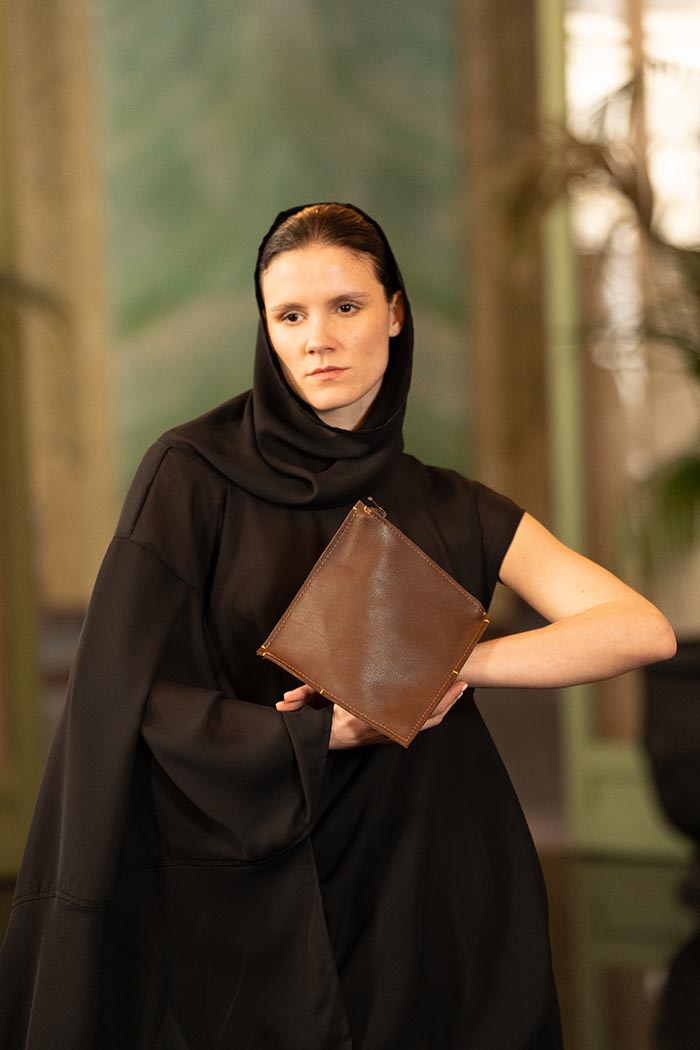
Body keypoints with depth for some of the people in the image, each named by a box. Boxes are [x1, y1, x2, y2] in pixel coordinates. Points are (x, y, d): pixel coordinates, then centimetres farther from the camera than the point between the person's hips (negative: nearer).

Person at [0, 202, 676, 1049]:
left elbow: (645, 629, -5)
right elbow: (132, 694, -11)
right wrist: (329, 736, -22)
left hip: (422, 903, 3)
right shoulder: (194, 474, -3)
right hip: (244, 907, -3)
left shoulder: (452, 512, 6)